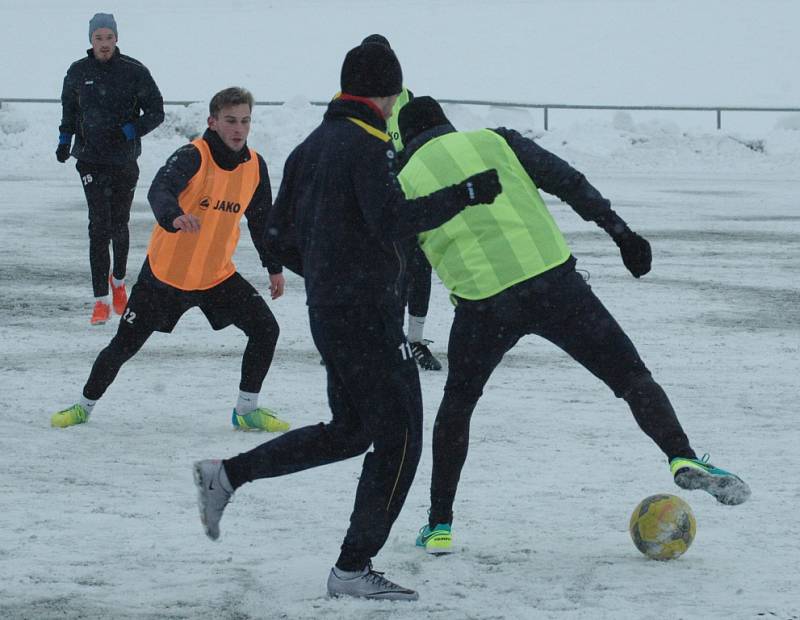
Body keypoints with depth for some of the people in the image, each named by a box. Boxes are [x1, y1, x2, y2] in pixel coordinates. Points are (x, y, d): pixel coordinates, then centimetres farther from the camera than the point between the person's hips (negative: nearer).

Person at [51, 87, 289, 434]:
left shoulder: (255, 166, -2)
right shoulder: (194, 157, -20)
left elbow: (260, 219, 16)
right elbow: (160, 190, -40)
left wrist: (274, 266, 20)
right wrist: (173, 216, -61)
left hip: (217, 275, 4)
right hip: (165, 273, -4)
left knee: (265, 330, -10)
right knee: (125, 344, 3)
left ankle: (247, 410, 8)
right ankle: (85, 405, 26)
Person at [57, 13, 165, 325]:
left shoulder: (134, 72, -6)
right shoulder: (78, 72, 1)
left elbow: (156, 112, -1)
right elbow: (69, 109, 18)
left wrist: (130, 130, -16)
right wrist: (65, 139, 7)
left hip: (125, 159, 0)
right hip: (91, 159, 0)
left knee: (119, 225, 12)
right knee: (99, 225, -11)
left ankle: (118, 280, 40)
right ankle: (101, 300, -10)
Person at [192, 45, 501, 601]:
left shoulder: (312, 147, 12)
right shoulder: (369, 146, -14)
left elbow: (280, 237, 16)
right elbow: (392, 221, -27)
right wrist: (465, 194, -24)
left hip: (329, 313, 9)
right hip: (369, 315, -9)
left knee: (351, 429, 21)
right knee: (399, 438, -1)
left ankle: (227, 476, 17)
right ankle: (354, 570, 0)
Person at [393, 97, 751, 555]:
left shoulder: (404, 184, 13)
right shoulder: (492, 140, 12)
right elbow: (566, 181, 6)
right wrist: (620, 231, 6)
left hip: (483, 306, 1)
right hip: (553, 284, 0)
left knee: (458, 401, 24)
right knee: (632, 377, 6)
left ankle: (439, 526, 23)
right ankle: (682, 457, -19)